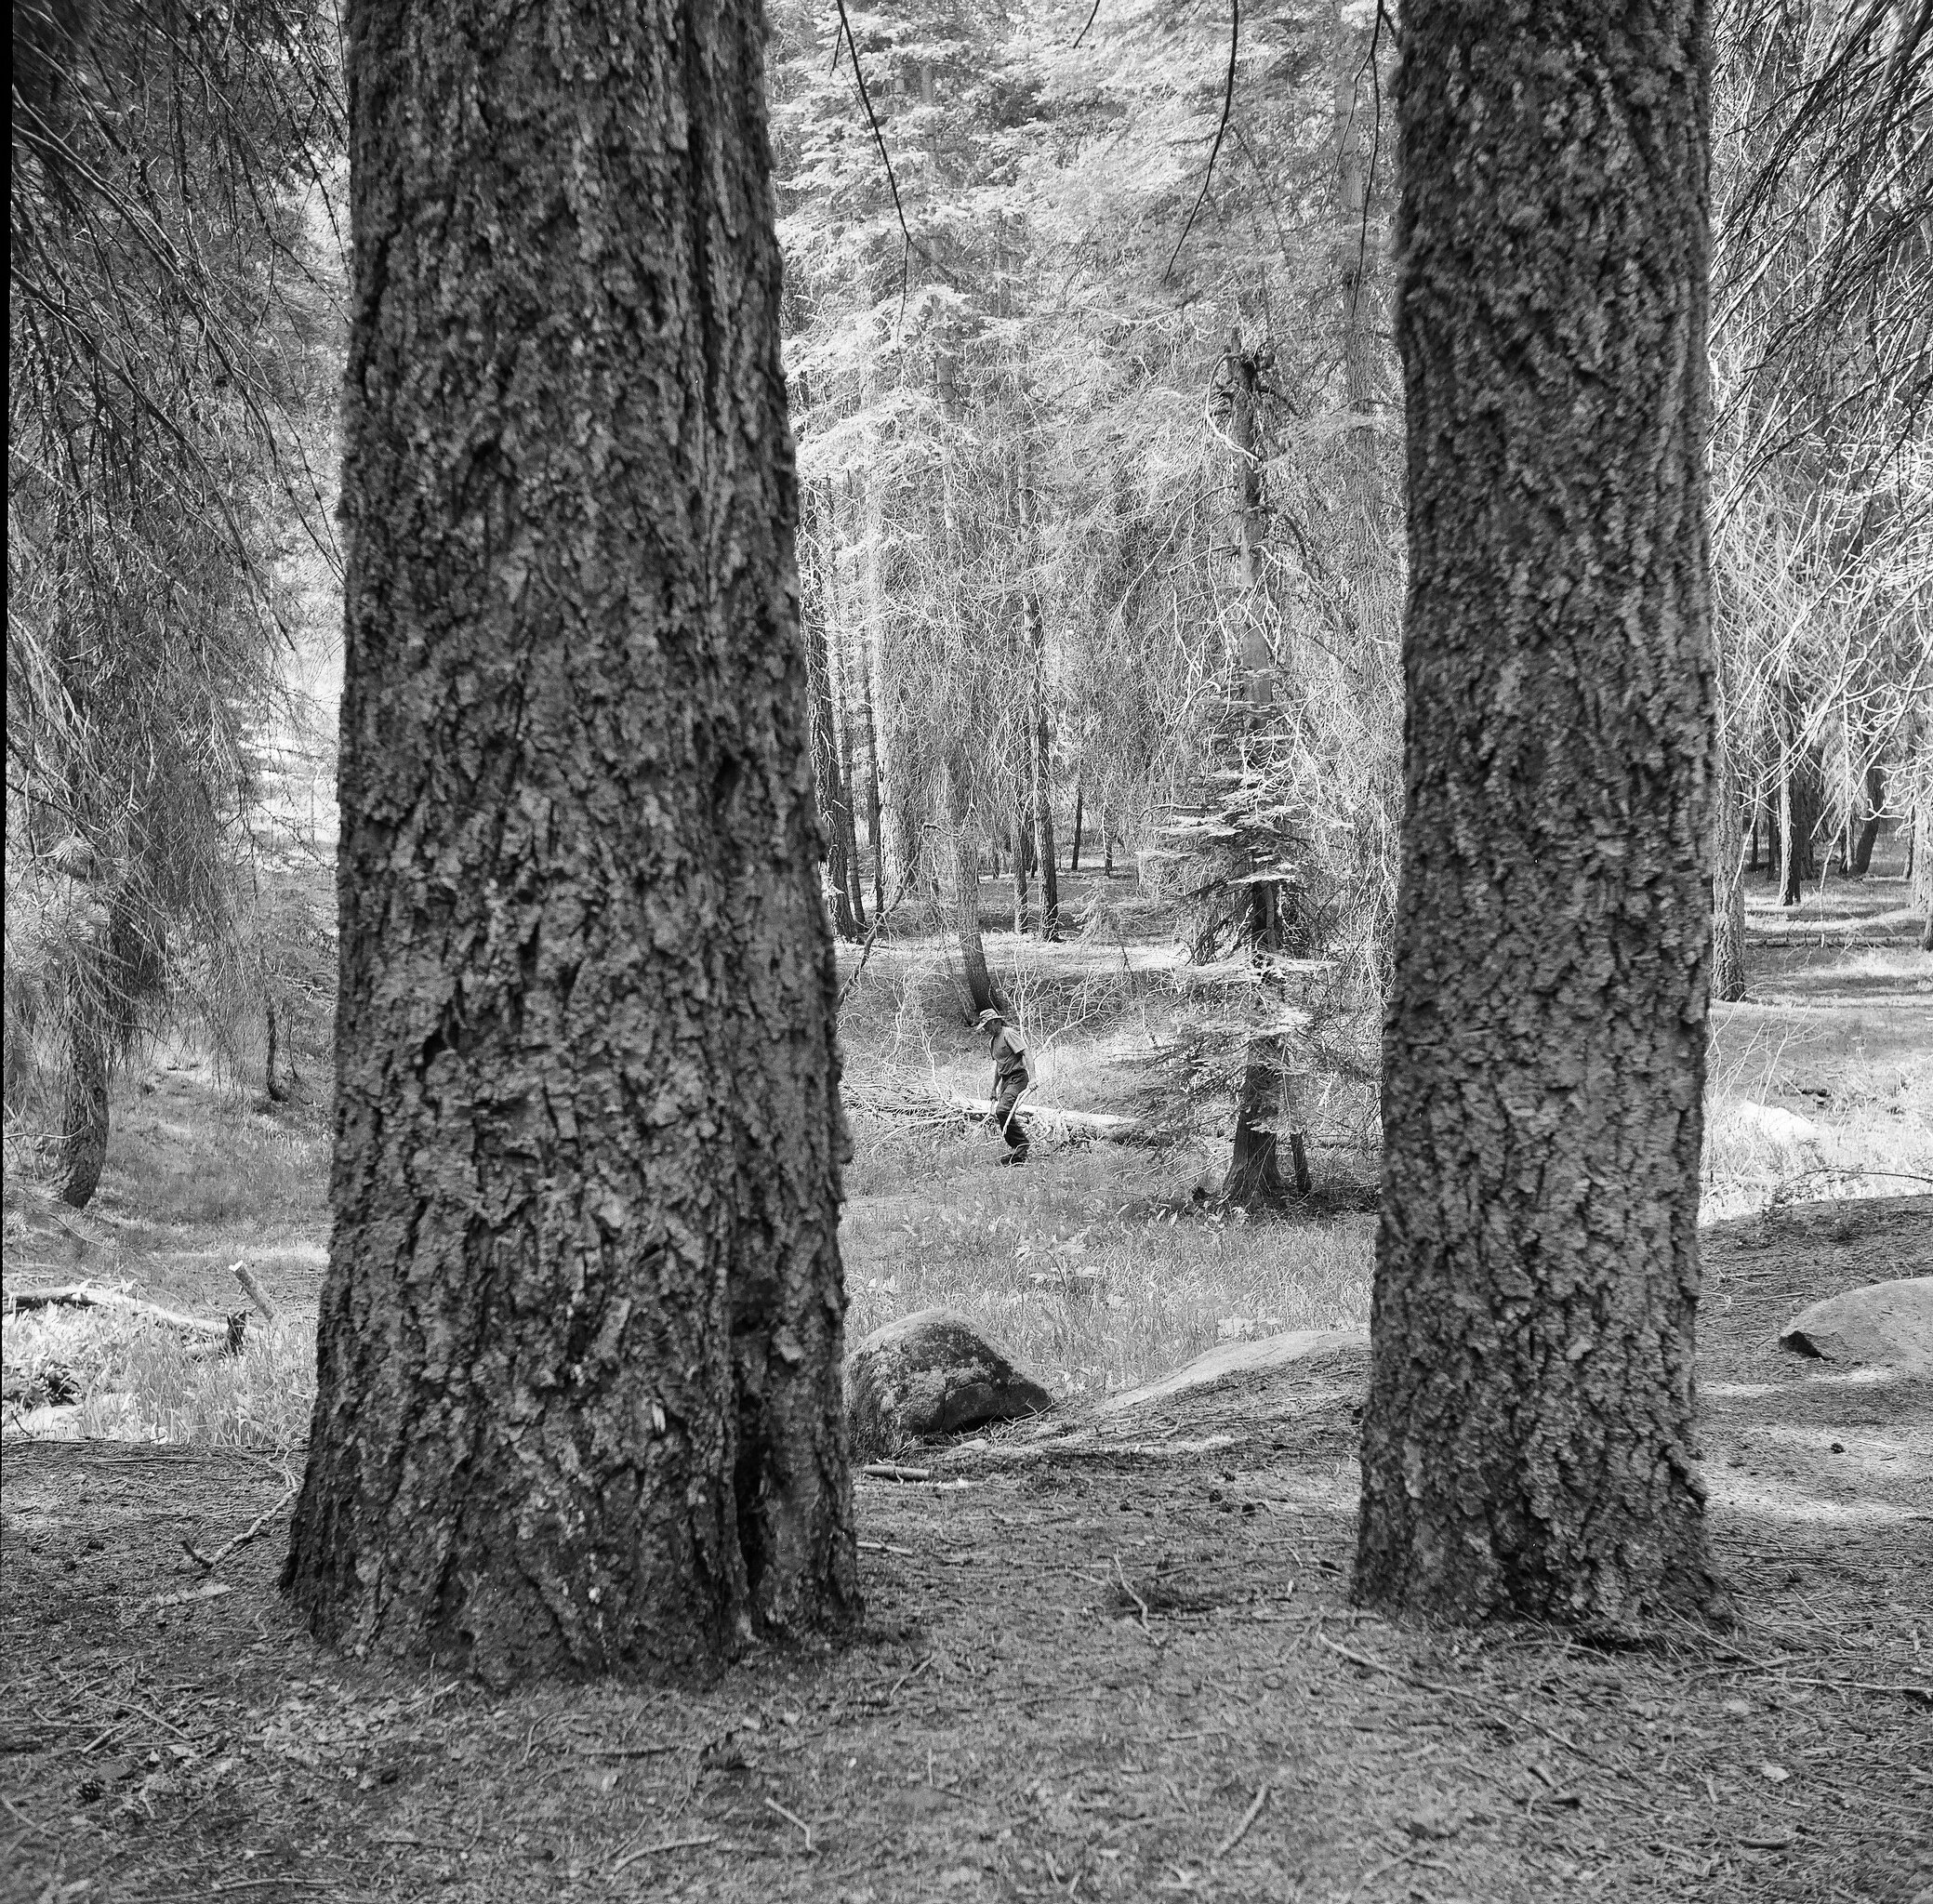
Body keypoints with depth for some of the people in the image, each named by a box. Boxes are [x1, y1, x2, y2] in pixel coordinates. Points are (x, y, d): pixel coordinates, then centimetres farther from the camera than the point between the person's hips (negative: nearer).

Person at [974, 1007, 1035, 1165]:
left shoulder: (1009, 1034, -12)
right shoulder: (995, 1040, 17)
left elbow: (1027, 1054, -19)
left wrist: (1032, 1078, -27)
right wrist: (994, 1088, 28)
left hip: (1018, 1078, -9)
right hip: (1006, 1080, 9)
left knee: (1003, 1110, -24)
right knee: (999, 1115, 3)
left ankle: (1020, 1145, -13)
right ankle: (1016, 1151, 11)